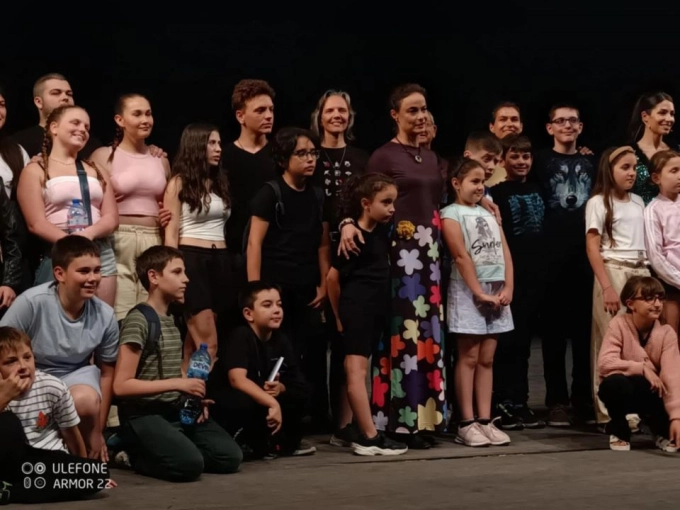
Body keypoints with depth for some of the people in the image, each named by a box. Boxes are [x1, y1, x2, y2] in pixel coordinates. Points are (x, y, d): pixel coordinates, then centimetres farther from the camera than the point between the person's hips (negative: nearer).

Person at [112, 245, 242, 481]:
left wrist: (193, 397, 3)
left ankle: (159, 449, 8)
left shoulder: (172, 321, 15)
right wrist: (178, 384, -20)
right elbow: (121, 385, -18)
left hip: (177, 410, 8)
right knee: (190, 464, -28)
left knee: (230, 457, -7)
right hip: (144, 415, -8)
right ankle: (135, 453, -2)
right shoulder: (137, 321, -12)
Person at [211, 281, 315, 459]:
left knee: (300, 394, -8)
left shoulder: (281, 340, 1)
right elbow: (237, 380, -34)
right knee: (243, 401, -39)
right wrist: (273, 403, -39)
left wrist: (280, 388, -17)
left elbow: (297, 385, 6)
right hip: (226, 405, -7)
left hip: (263, 402, 7)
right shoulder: (241, 337, -20)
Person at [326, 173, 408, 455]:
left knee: (354, 369, 14)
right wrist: (339, 314, -3)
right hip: (356, 308, -9)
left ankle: (344, 428, 22)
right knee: (357, 369, -9)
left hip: (376, 309, 9)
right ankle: (369, 437, -12)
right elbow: (333, 276, -11)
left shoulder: (382, 231, 9)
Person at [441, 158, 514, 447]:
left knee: (487, 359, 6)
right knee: (469, 358, -4)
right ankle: (467, 424, -2)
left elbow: (504, 252, 9)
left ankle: (485, 420, 7)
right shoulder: (451, 213, -4)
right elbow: (461, 256, -13)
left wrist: (508, 288, -4)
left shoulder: (488, 214, 16)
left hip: (496, 290, 6)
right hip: (468, 291, -6)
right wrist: (480, 293, -17)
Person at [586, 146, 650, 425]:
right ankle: (610, 411, -2)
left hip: (640, 272, 6)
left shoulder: (638, 202, 16)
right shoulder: (599, 202, -1)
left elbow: (644, 243, 18)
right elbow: (592, 248, -8)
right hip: (613, 272, -6)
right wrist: (607, 287, -17)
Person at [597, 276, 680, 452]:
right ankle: (619, 431, -8)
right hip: (621, 390, -1)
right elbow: (605, 363, -28)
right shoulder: (619, 324, -16)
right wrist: (642, 368, -31)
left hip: (650, 393, 2)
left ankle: (664, 432, 7)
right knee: (615, 382, -37)